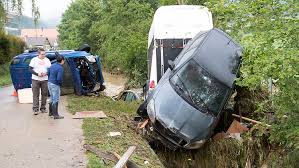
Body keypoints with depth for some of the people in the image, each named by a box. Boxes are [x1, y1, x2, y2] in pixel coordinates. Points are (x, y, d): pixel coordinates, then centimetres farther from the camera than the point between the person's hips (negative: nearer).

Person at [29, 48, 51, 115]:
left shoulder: (47, 60, 7)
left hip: (45, 80, 3)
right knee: (36, 95, -4)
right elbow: (30, 69, -2)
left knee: (44, 94, 4)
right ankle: (35, 109, -1)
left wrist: (46, 73, -12)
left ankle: (43, 108, 15)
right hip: (36, 79, -2)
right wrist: (37, 74, -16)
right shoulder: (34, 60, -1)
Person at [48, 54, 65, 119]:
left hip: (49, 83, 9)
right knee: (55, 100, -1)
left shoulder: (52, 65, 7)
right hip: (55, 85, -9)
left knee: (52, 98, 21)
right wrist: (60, 83, -7)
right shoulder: (60, 68, -19)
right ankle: (55, 115, 3)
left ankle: (50, 112, 32)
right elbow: (59, 78, -25)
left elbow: (48, 74, 15)